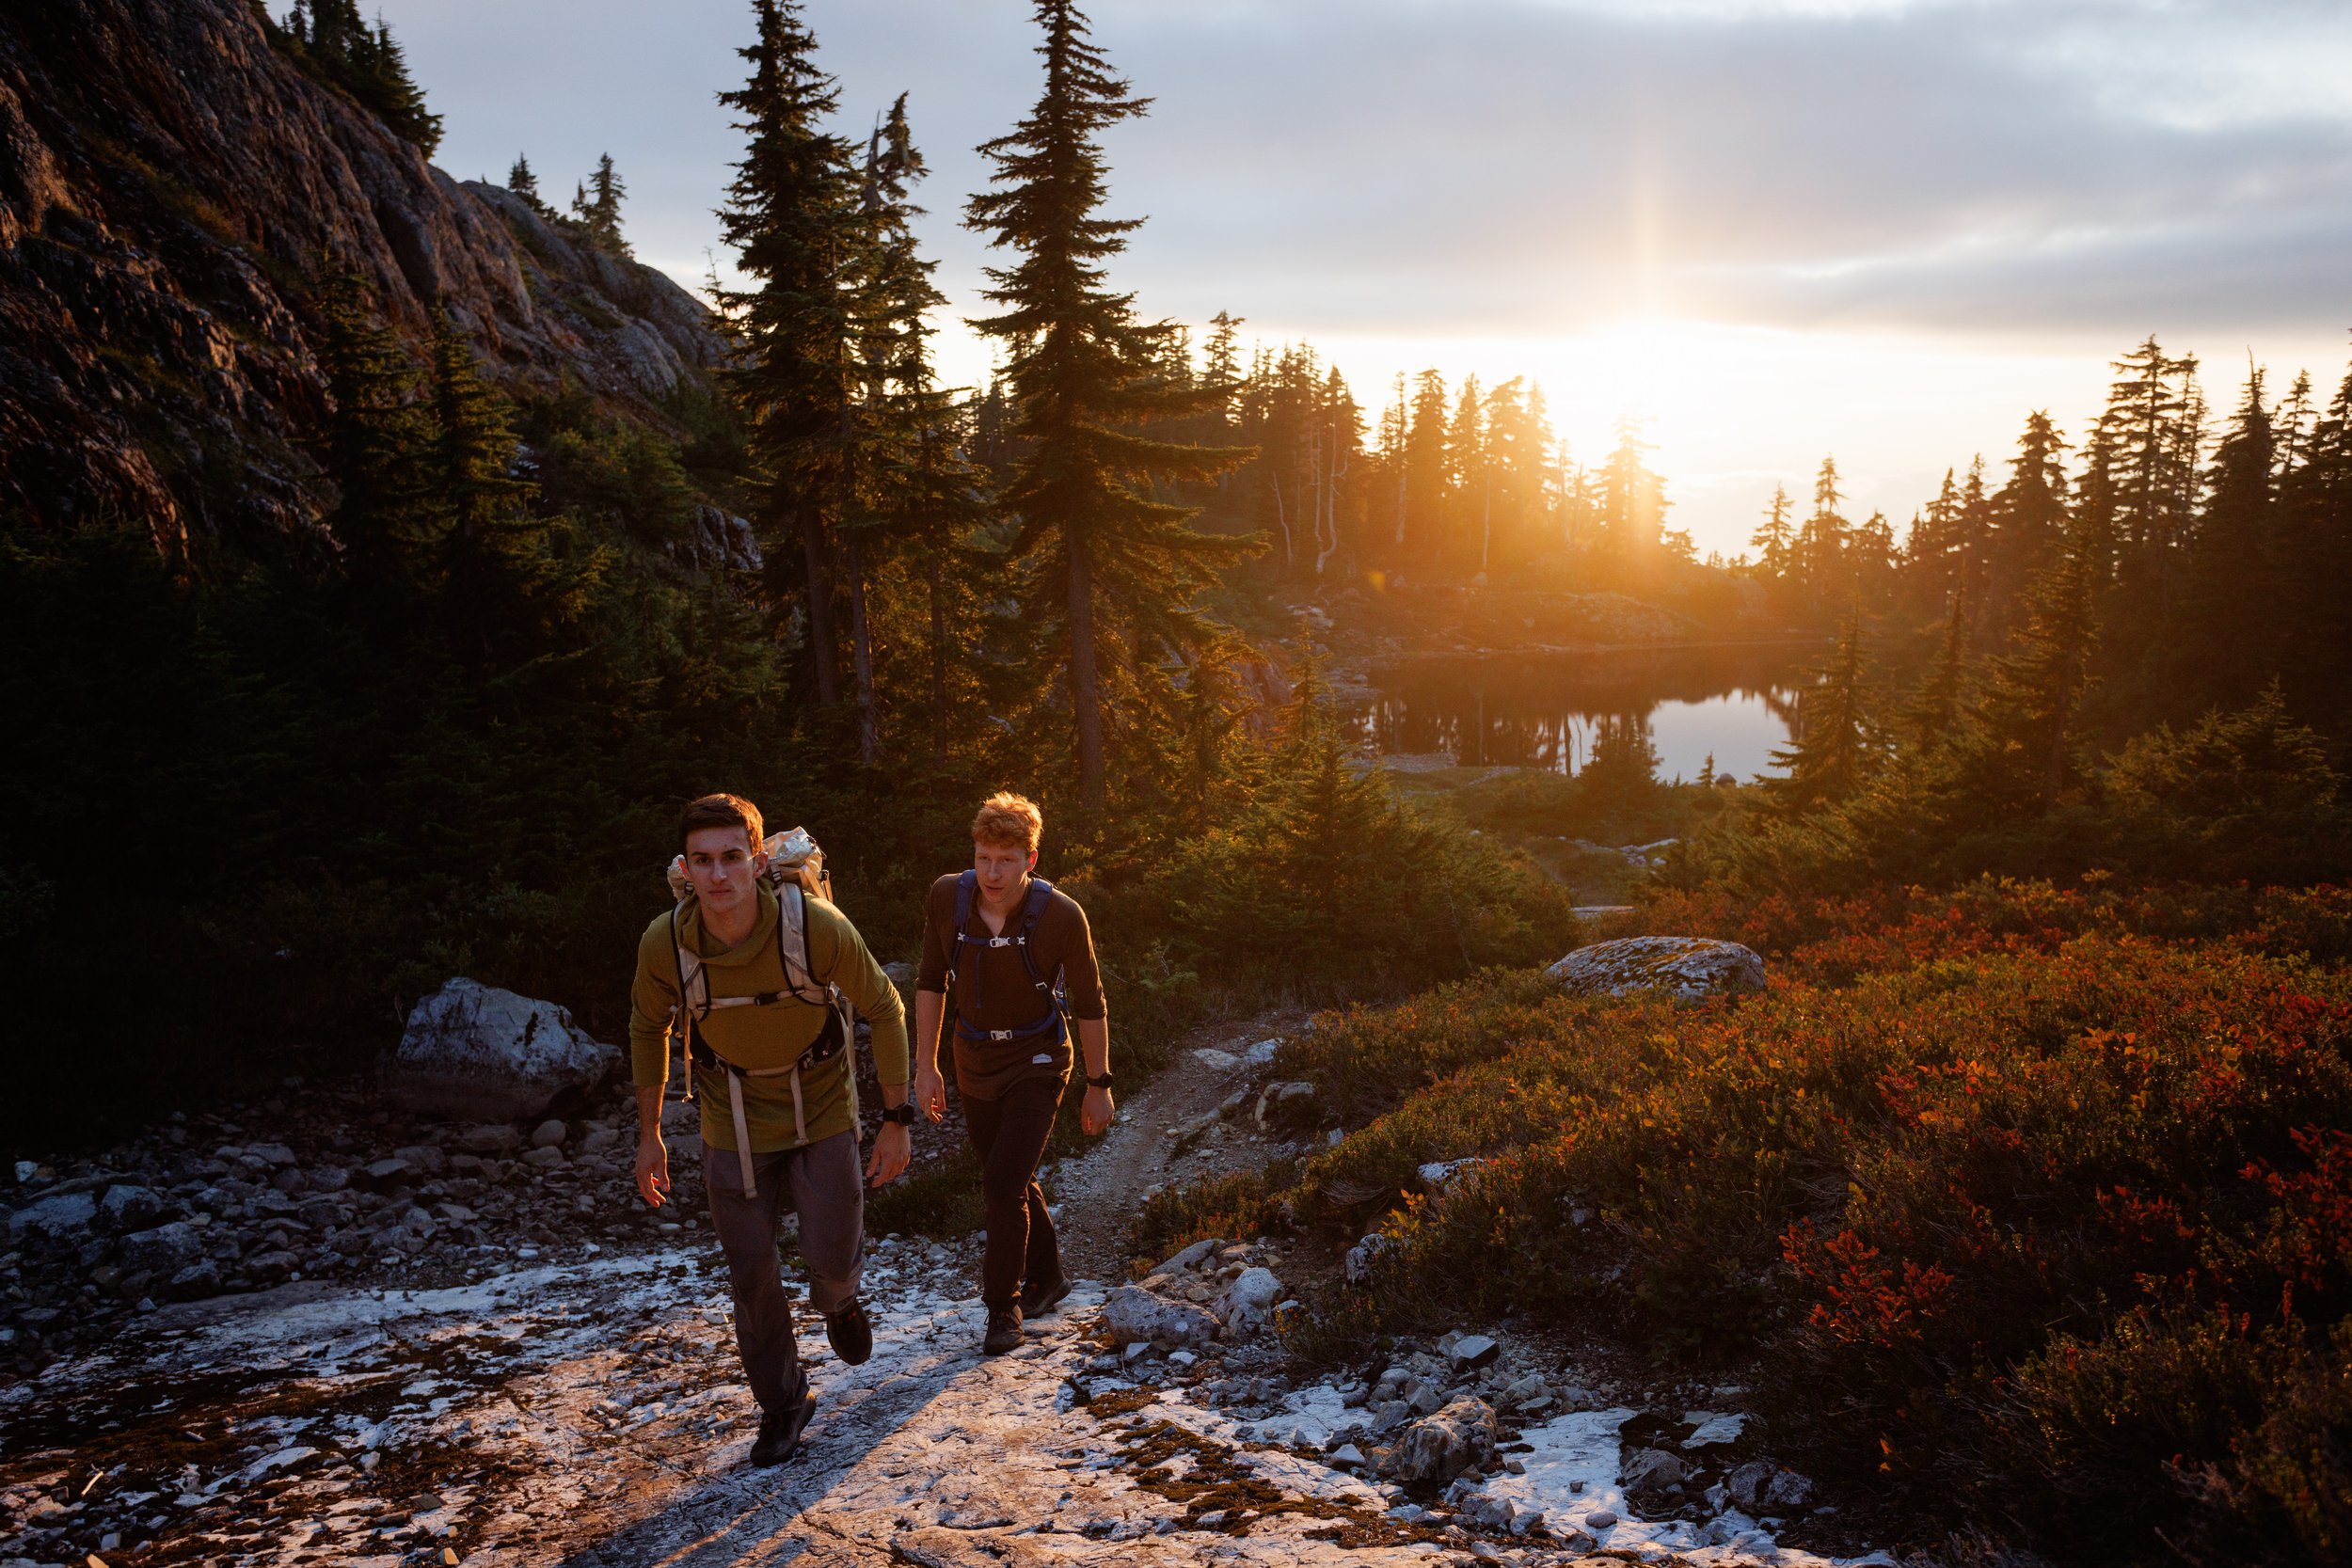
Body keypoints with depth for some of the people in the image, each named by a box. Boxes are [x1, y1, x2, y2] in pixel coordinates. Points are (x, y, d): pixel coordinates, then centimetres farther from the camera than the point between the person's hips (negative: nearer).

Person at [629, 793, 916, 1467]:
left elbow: (883, 1008, -12)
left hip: (821, 1113, -1)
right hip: (732, 1125, 2)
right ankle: (782, 1405, 32)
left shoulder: (817, 925, -27)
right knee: (752, 1278, 7)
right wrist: (649, 1133, 5)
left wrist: (897, 1120, -10)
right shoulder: (664, 944, -21)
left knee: (834, 1258, 0)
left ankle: (837, 1297, 40)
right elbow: (648, 1027, 2)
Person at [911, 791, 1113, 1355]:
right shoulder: (946, 897, -15)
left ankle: (1004, 1305, 8)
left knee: (1004, 1184, -15)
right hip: (976, 1065, 4)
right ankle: (1046, 1278, 42)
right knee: (1009, 1182, 18)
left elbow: (1089, 1005, -10)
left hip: (1037, 1065, -4)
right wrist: (926, 1066, 0)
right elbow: (931, 982, 0)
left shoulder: (1061, 916, -23)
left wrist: (1098, 1086, -3)